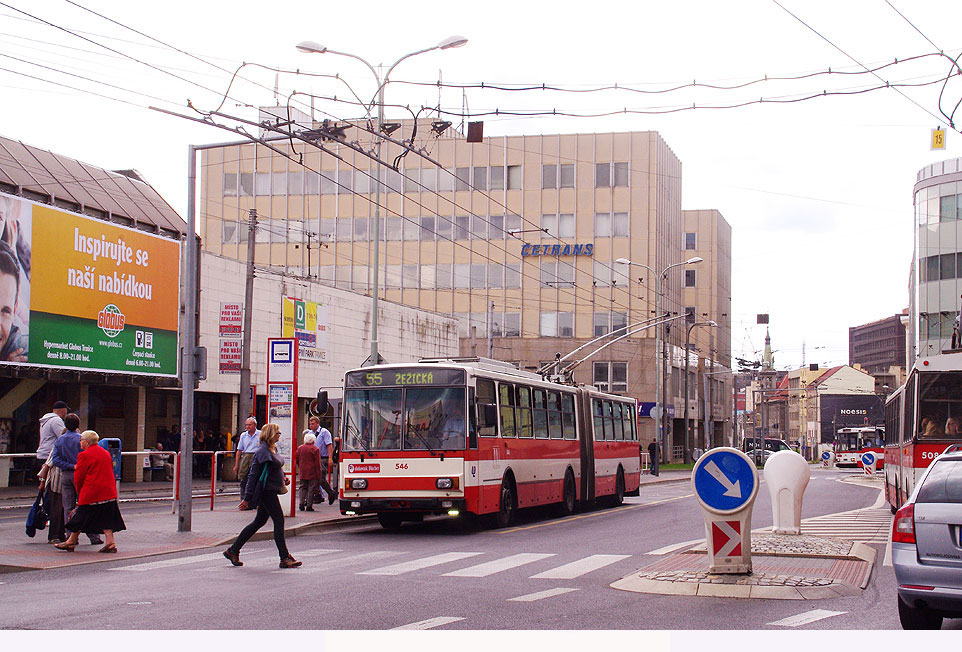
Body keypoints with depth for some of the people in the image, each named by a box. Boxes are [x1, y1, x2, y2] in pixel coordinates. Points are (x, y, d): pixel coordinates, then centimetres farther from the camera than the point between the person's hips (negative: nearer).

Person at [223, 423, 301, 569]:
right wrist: (247, 498, -15)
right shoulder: (262, 451, -15)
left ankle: (233, 550, 21)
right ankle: (285, 558, -4)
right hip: (267, 490, -10)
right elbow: (254, 475, -16)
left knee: (259, 522, 14)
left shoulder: (273, 449, 13)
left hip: (272, 491, 10)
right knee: (279, 521, -8)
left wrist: (283, 477, 8)